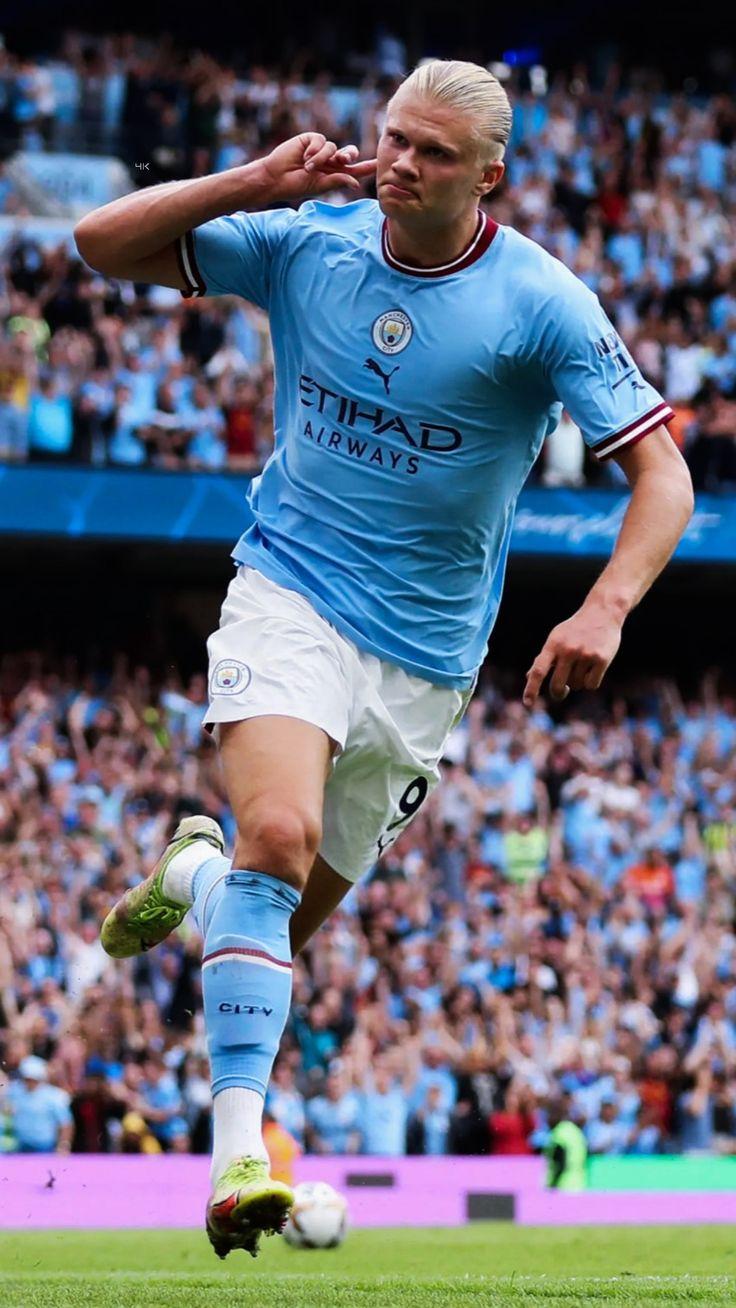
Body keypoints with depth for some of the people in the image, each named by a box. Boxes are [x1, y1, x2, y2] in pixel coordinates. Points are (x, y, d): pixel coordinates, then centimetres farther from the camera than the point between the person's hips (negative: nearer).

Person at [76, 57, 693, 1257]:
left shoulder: (543, 304, -10)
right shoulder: (306, 244, -3)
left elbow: (661, 473, -12)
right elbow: (104, 243, -2)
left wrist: (606, 608, -30)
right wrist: (257, 181, -16)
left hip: (425, 654, 1)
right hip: (290, 595, -1)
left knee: (283, 922, 9)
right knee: (281, 832, -29)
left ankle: (194, 873, 46)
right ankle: (240, 1144, -30)